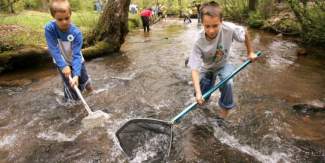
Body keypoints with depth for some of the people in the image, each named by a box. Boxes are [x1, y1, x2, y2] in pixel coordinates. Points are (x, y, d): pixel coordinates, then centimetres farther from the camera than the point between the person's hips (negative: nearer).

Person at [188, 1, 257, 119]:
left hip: (223, 65, 1)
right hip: (207, 68, 0)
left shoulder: (229, 28, -31)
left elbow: (245, 34, -8)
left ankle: (225, 108, -5)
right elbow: (195, 69, -35)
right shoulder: (199, 43, -34)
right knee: (202, 102, 1)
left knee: (227, 83, -32)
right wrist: (198, 92, -45)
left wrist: (250, 52, -1)